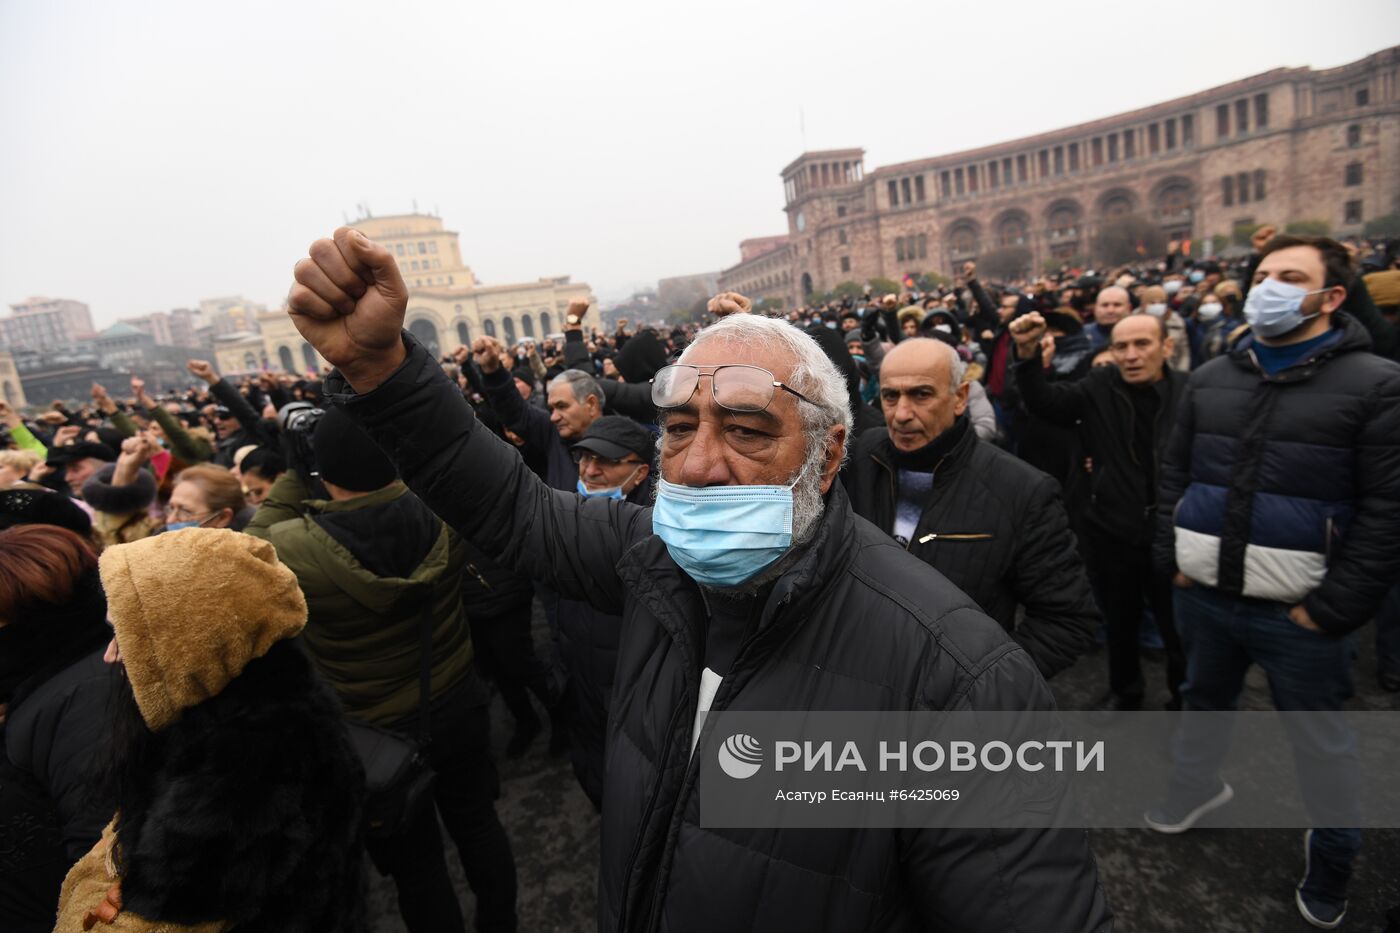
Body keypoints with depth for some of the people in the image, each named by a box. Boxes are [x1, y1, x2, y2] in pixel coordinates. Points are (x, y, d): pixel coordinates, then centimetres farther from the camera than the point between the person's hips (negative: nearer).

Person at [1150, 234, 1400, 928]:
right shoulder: (1211, 378, 5)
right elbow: (1174, 471, 11)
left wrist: (1335, 607, -13)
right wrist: (1173, 555, 4)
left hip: (1299, 612, -4)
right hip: (1204, 595, 4)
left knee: (1321, 745, 14)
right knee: (1203, 701, 24)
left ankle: (1331, 861, 38)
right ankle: (1198, 782, 49)